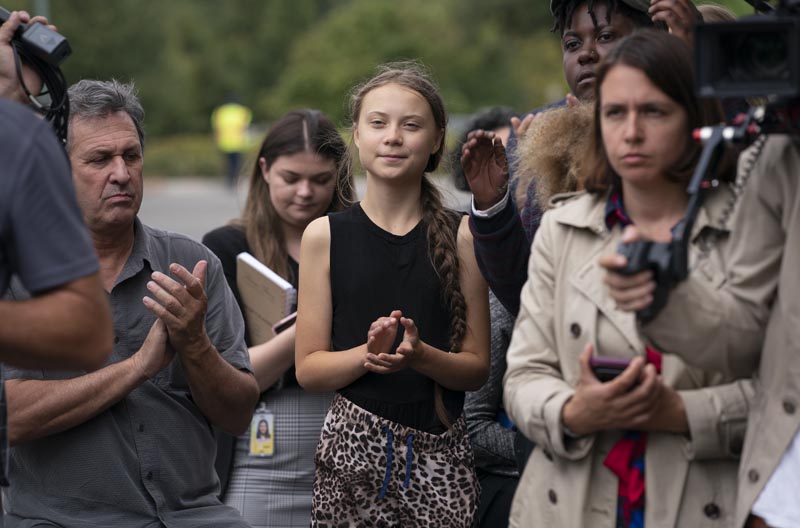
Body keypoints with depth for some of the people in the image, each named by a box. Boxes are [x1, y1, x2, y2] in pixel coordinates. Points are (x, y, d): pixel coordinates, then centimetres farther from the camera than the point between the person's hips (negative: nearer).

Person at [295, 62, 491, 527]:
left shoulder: (460, 236, 4)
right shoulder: (324, 235, 5)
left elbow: (477, 367, 4)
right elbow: (308, 368, 3)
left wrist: (418, 355, -14)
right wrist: (369, 353, -15)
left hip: (440, 450, 0)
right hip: (353, 447, 0)